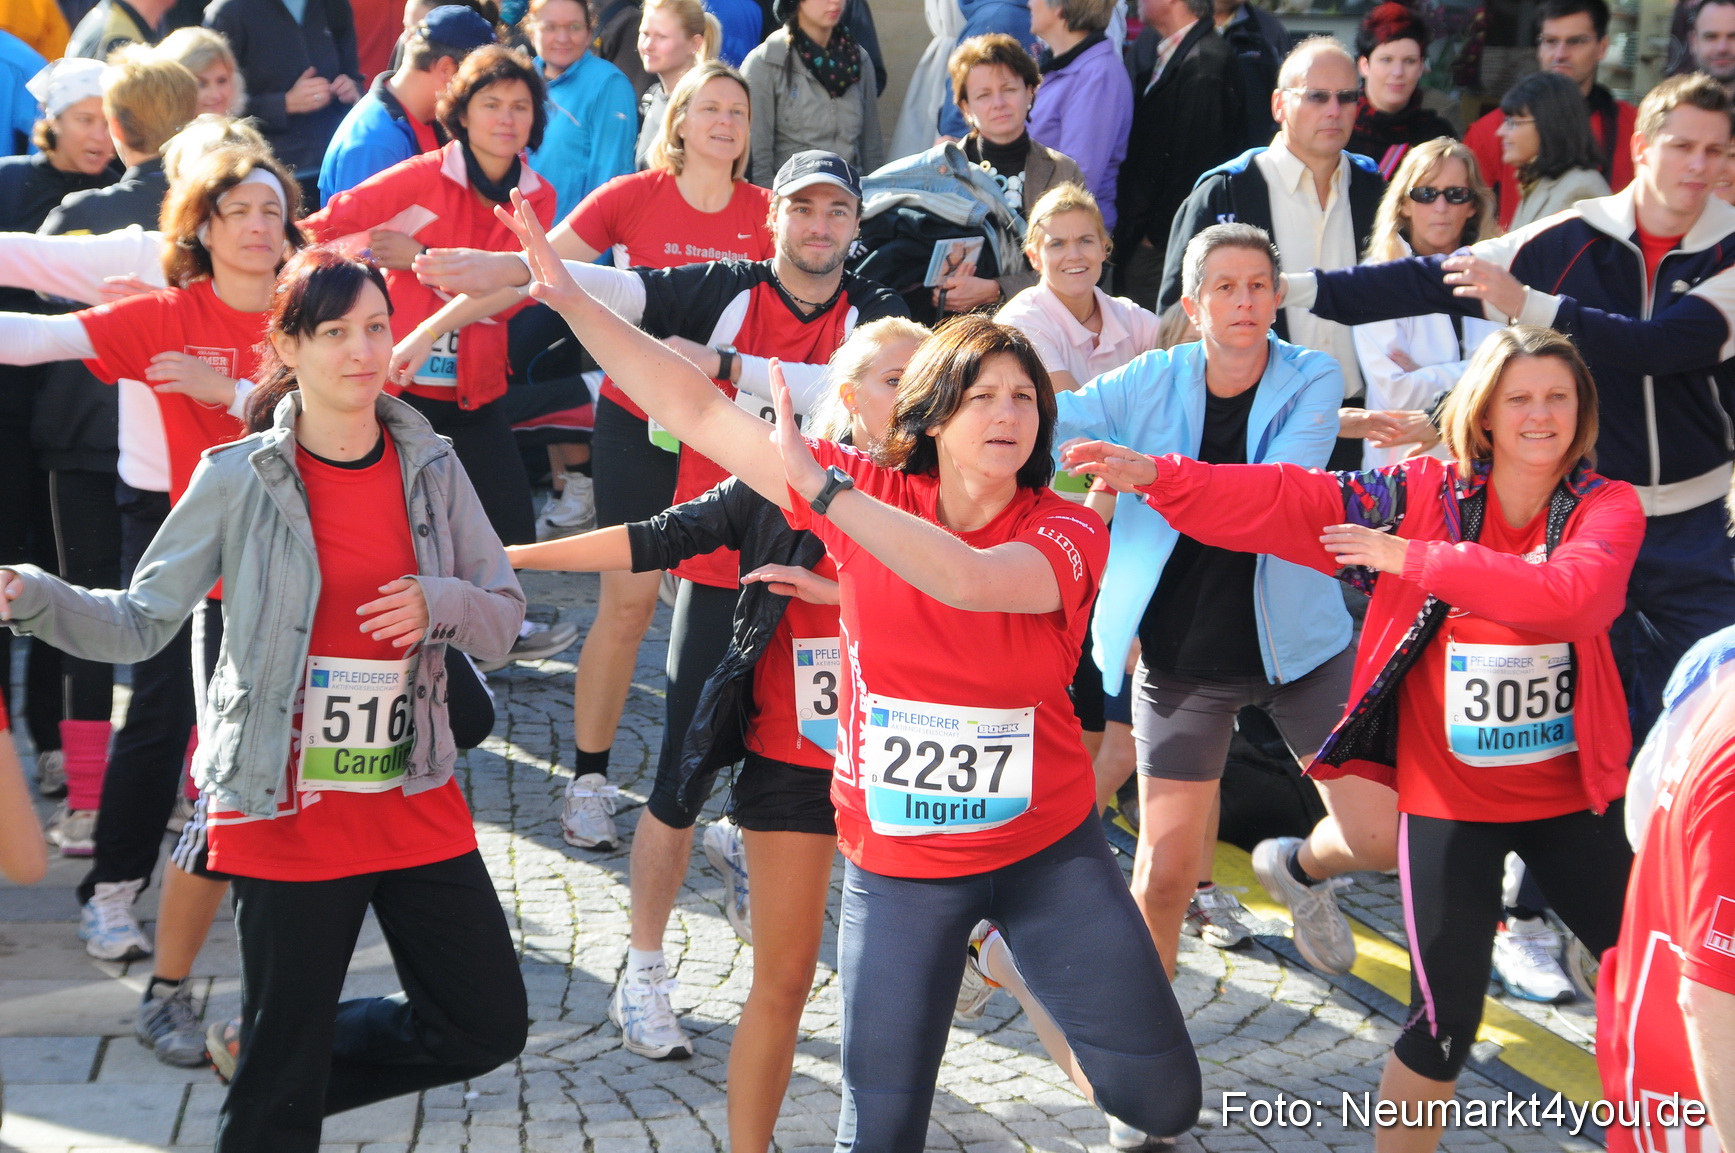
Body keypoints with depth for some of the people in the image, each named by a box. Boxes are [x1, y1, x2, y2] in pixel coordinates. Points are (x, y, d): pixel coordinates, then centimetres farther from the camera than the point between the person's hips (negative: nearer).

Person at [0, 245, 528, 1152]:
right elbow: (142, 623, -6)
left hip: (416, 801, 4)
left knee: (487, 1026, 9)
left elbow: (504, 618, 5)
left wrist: (439, 602, -16)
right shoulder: (238, 480, -8)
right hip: (286, 810, -4)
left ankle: (281, 1068, 28)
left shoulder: (431, 467, 2)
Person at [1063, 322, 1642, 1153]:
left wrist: (1414, 560, -27)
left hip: (1570, 795, 1)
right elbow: (1280, 503, -9)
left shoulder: (1607, 508, -6)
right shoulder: (1425, 494, -4)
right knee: (1445, 1019, 0)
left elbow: (1574, 594, -27)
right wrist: (1157, 478, -22)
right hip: (1449, 798, -1)